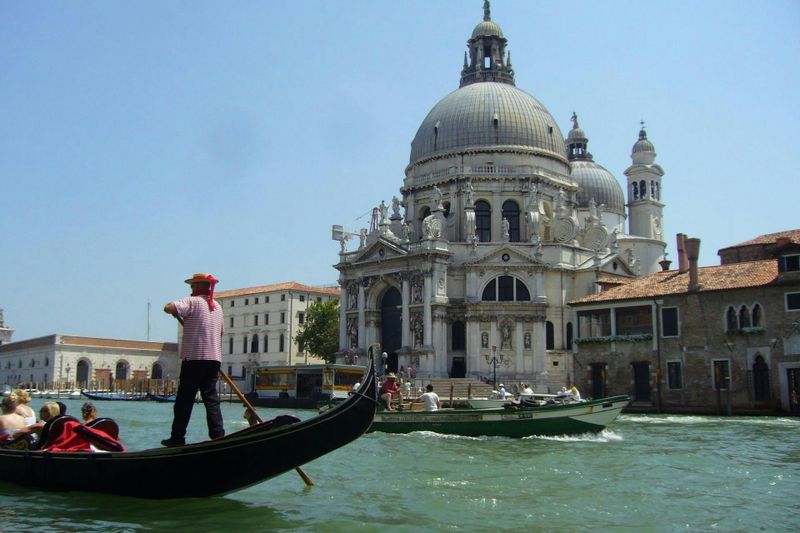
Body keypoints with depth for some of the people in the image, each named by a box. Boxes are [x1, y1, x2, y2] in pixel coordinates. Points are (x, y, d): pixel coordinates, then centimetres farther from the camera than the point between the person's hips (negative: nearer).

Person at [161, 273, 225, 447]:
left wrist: (178, 314, 2)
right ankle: (218, 435, -2)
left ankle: (177, 438, 5)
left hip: (194, 358, -6)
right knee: (211, 398, 7)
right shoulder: (217, 306, 17)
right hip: (214, 358, 6)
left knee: (184, 400, 1)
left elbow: (168, 308, -19)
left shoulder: (193, 302, -6)